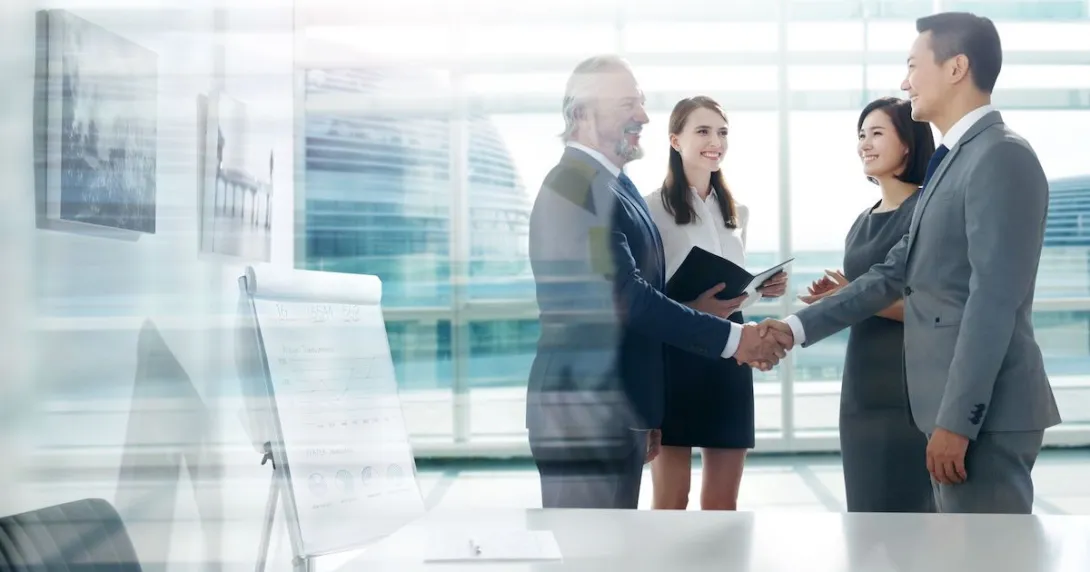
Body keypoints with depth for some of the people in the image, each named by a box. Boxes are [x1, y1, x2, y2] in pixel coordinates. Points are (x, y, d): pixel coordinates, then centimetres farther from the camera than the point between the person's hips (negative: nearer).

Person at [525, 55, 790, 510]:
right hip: (584, 410, -10)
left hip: (620, 408, 10)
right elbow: (625, 297, -21)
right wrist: (731, 338, -18)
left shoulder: (616, 184, 15)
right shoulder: (573, 186, -16)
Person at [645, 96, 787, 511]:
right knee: (671, 502, -2)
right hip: (674, 354, -6)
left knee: (723, 502, 10)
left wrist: (762, 289, 2)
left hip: (729, 353, 6)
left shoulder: (737, 212, 15)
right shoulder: (653, 208, -7)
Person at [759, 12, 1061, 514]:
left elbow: (994, 300, -20)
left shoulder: (1001, 157, -13)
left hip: (983, 409, -10)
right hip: (957, 404, 10)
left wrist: (956, 420, -21)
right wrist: (799, 327, 13)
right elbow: (896, 273, 19)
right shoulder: (954, 160, 17)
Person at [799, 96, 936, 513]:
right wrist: (836, 296, 3)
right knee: (869, 508, 12)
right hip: (862, 385, 8)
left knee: (908, 505, -3)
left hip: (911, 388, -8)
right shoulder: (863, 221, 15)